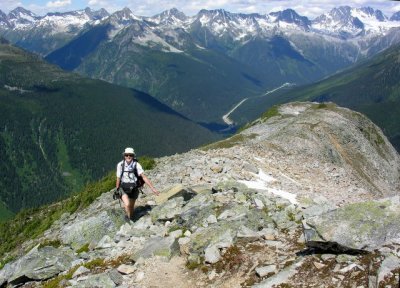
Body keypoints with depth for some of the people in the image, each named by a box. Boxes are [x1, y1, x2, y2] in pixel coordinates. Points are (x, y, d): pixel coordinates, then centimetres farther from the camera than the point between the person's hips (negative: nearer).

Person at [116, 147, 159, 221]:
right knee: (127, 205, -23)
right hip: (123, 189, -1)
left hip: (133, 189, 1)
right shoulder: (120, 165, -17)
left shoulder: (136, 165, -19)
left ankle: (130, 219, 45)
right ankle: (129, 218, 7)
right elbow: (118, 179, -5)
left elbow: (144, 177, -21)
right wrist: (117, 191, 6)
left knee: (131, 207, 16)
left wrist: (153, 188, -27)